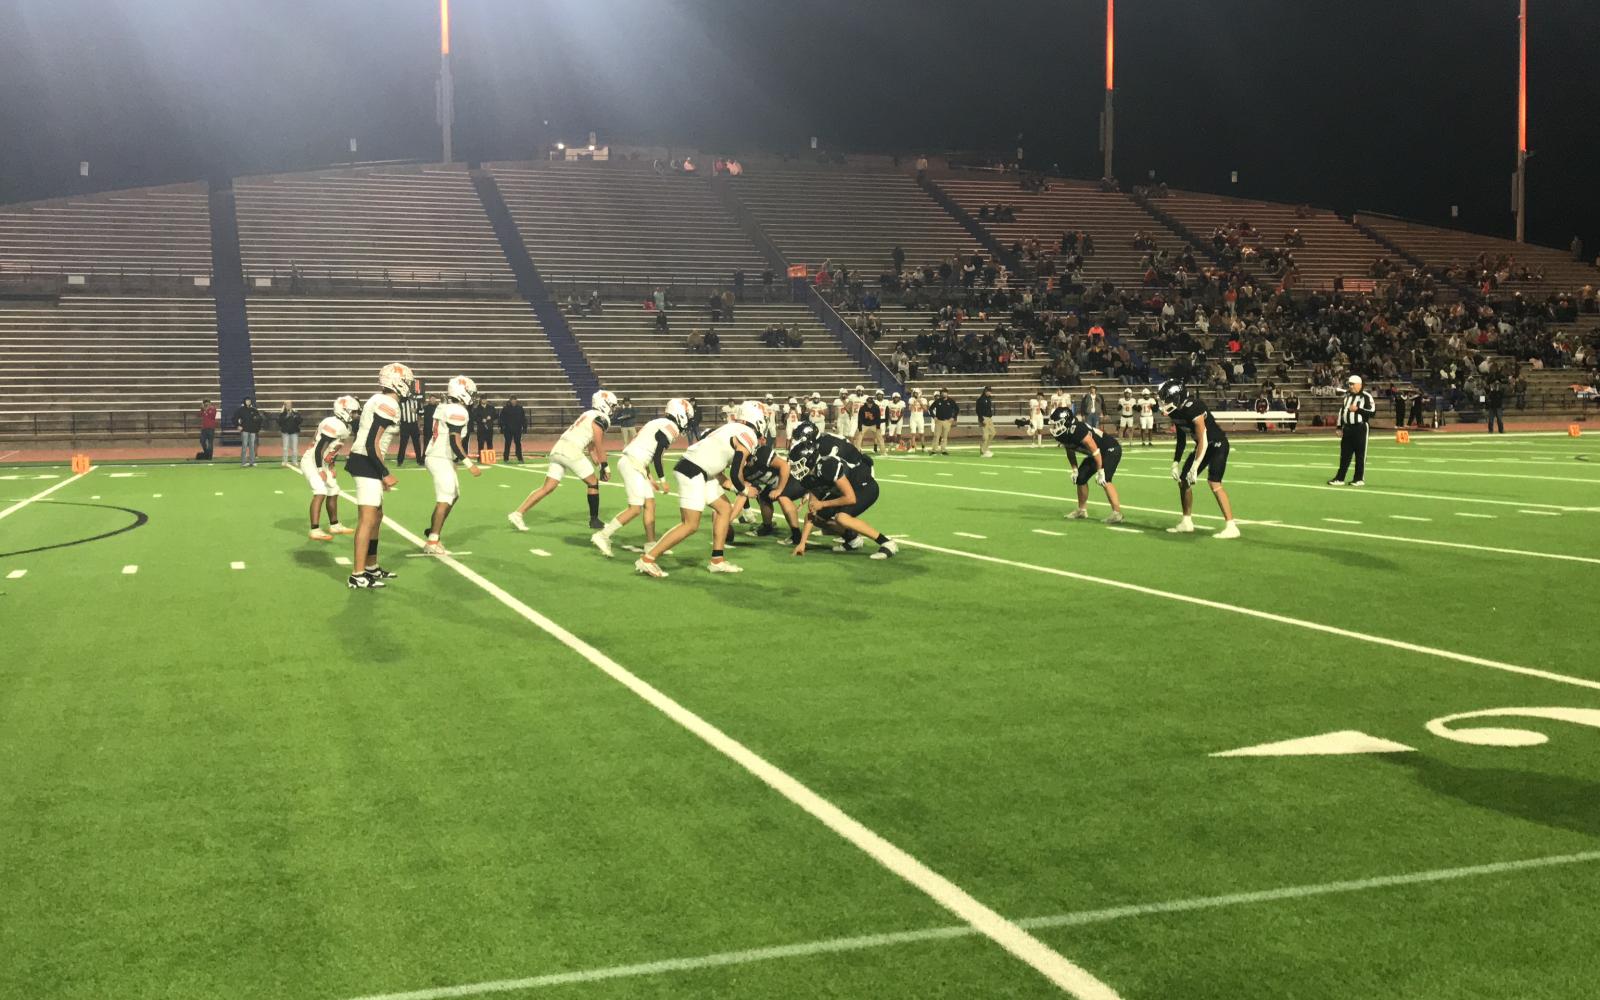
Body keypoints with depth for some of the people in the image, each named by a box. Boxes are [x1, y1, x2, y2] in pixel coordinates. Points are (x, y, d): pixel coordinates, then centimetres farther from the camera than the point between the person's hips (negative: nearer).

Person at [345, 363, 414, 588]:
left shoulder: (377, 400, 14)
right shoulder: (389, 405, -16)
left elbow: (358, 429, 20)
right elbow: (372, 444, -21)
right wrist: (385, 474, -17)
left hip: (359, 459, 10)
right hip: (367, 463, -10)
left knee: (376, 516, 19)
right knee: (368, 518, -10)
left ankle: (371, 567, 28)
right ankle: (357, 576, -11)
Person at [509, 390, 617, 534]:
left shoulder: (588, 415, 28)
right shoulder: (600, 419, -1)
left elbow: (591, 446, 30)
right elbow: (599, 446, -1)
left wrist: (599, 465, 29)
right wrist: (605, 467, 6)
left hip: (558, 449, 8)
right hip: (571, 451, -8)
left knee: (548, 488, 6)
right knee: (593, 483, 9)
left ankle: (517, 513, -2)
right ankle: (594, 520, 15)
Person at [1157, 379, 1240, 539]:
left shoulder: (1193, 409, -30)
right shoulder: (1176, 412, -3)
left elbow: (1203, 440, -29)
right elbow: (1181, 440, 10)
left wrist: (1194, 468, -27)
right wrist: (1175, 463, 5)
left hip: (1217, 445, -9)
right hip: (1203, 446, 9)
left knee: (1214, 483, -22)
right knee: (1183, 481, 8)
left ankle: (1231, 527, -22)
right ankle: (1187, 522, 21)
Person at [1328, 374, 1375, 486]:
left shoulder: (1366, 396, -6)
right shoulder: (1347, 396, 16)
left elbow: (1372, 411, -14)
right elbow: (1341, 411, 19)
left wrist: (1357, 409, -18)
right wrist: (1340, 427, 15)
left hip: (1360, 428, -6)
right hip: (1347, 428, 6)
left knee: (1360, 454, 0)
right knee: (1344, 454, 8)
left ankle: (1359, 479, 7)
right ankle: (1339, 478, 10)